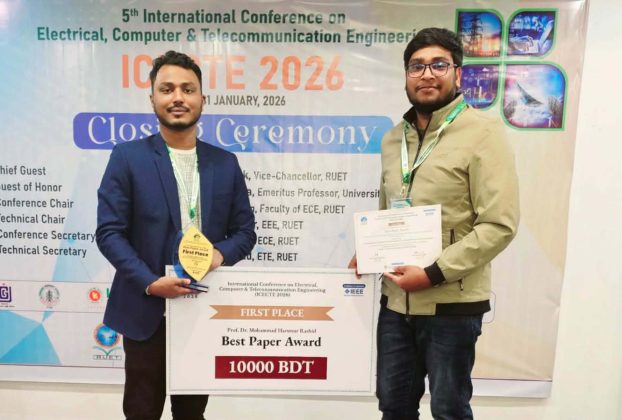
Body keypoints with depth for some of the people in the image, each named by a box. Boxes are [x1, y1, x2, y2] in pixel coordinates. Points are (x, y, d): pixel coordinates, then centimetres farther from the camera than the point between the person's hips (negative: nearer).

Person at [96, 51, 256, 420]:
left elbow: (245, 231, 5)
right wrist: (150, 282, -19)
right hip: (147, 309, -2)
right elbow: (109, 232, -8)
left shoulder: (225, 163, 4)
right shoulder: (128, 157, -4)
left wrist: (220, 253, -15)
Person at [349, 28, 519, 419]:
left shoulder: (483, 132, -10)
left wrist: (433, 273, -20)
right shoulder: (393, 138, 10)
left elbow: (499, 225, -16)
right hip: (395, 299, 6)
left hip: (451, 303, -5)